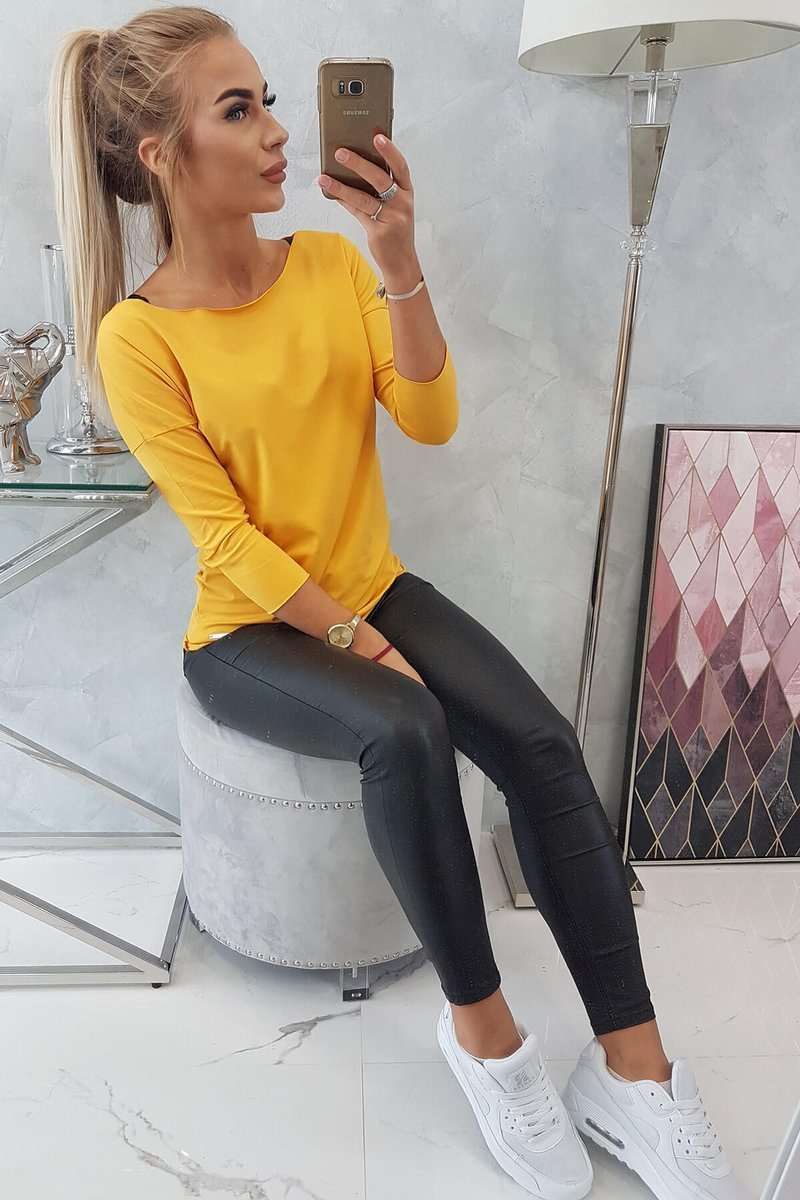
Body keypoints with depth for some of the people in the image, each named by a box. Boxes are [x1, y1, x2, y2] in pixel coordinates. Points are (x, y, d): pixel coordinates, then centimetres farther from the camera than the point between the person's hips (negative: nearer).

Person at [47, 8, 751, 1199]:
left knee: (544, 742, -19)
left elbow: (430, 420, -6)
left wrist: (398, 264, -17)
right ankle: (480, 1024, -11)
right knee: (402, 729, -34)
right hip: (250, 632, -4)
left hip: (373, 589, 4)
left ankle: (631, 1067, -9)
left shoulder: (331, 261, 3)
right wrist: (356, 644, -18)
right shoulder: (137, 338, -9)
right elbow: (226, 536, -14)